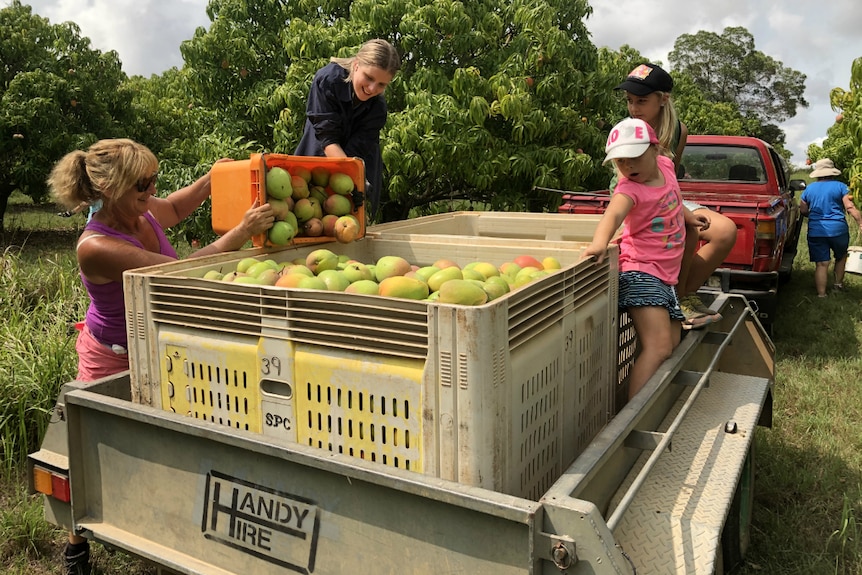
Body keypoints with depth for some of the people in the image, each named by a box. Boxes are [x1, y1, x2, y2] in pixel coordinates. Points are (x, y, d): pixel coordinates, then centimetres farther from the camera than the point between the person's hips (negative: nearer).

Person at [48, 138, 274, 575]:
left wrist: (214, 177, 0)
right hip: (112, 360, -6)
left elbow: (176, 206, 16)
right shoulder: (96, 247, -30)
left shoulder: (145, 213, -9)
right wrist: (242, 231, -35)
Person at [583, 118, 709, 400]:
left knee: (673, 345, 11)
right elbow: (615, 212, -40)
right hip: (641, 271, -8)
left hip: (666, 275, 8)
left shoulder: (665, 165, 5)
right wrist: (600, 240, -59)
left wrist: (688, 215, 38)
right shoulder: (630, 188, -17)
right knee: (659, 347, -22)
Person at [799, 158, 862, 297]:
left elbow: (803, 211, 12)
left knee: (821, 264, 2)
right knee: (841, 257, 25)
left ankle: (821, 295, 0)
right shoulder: (840, 186, -2)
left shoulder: (809, 189, 6)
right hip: (838, 230, -1)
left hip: (816, 232, 1)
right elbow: (850, 208, -10)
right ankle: (838, 283, 33)